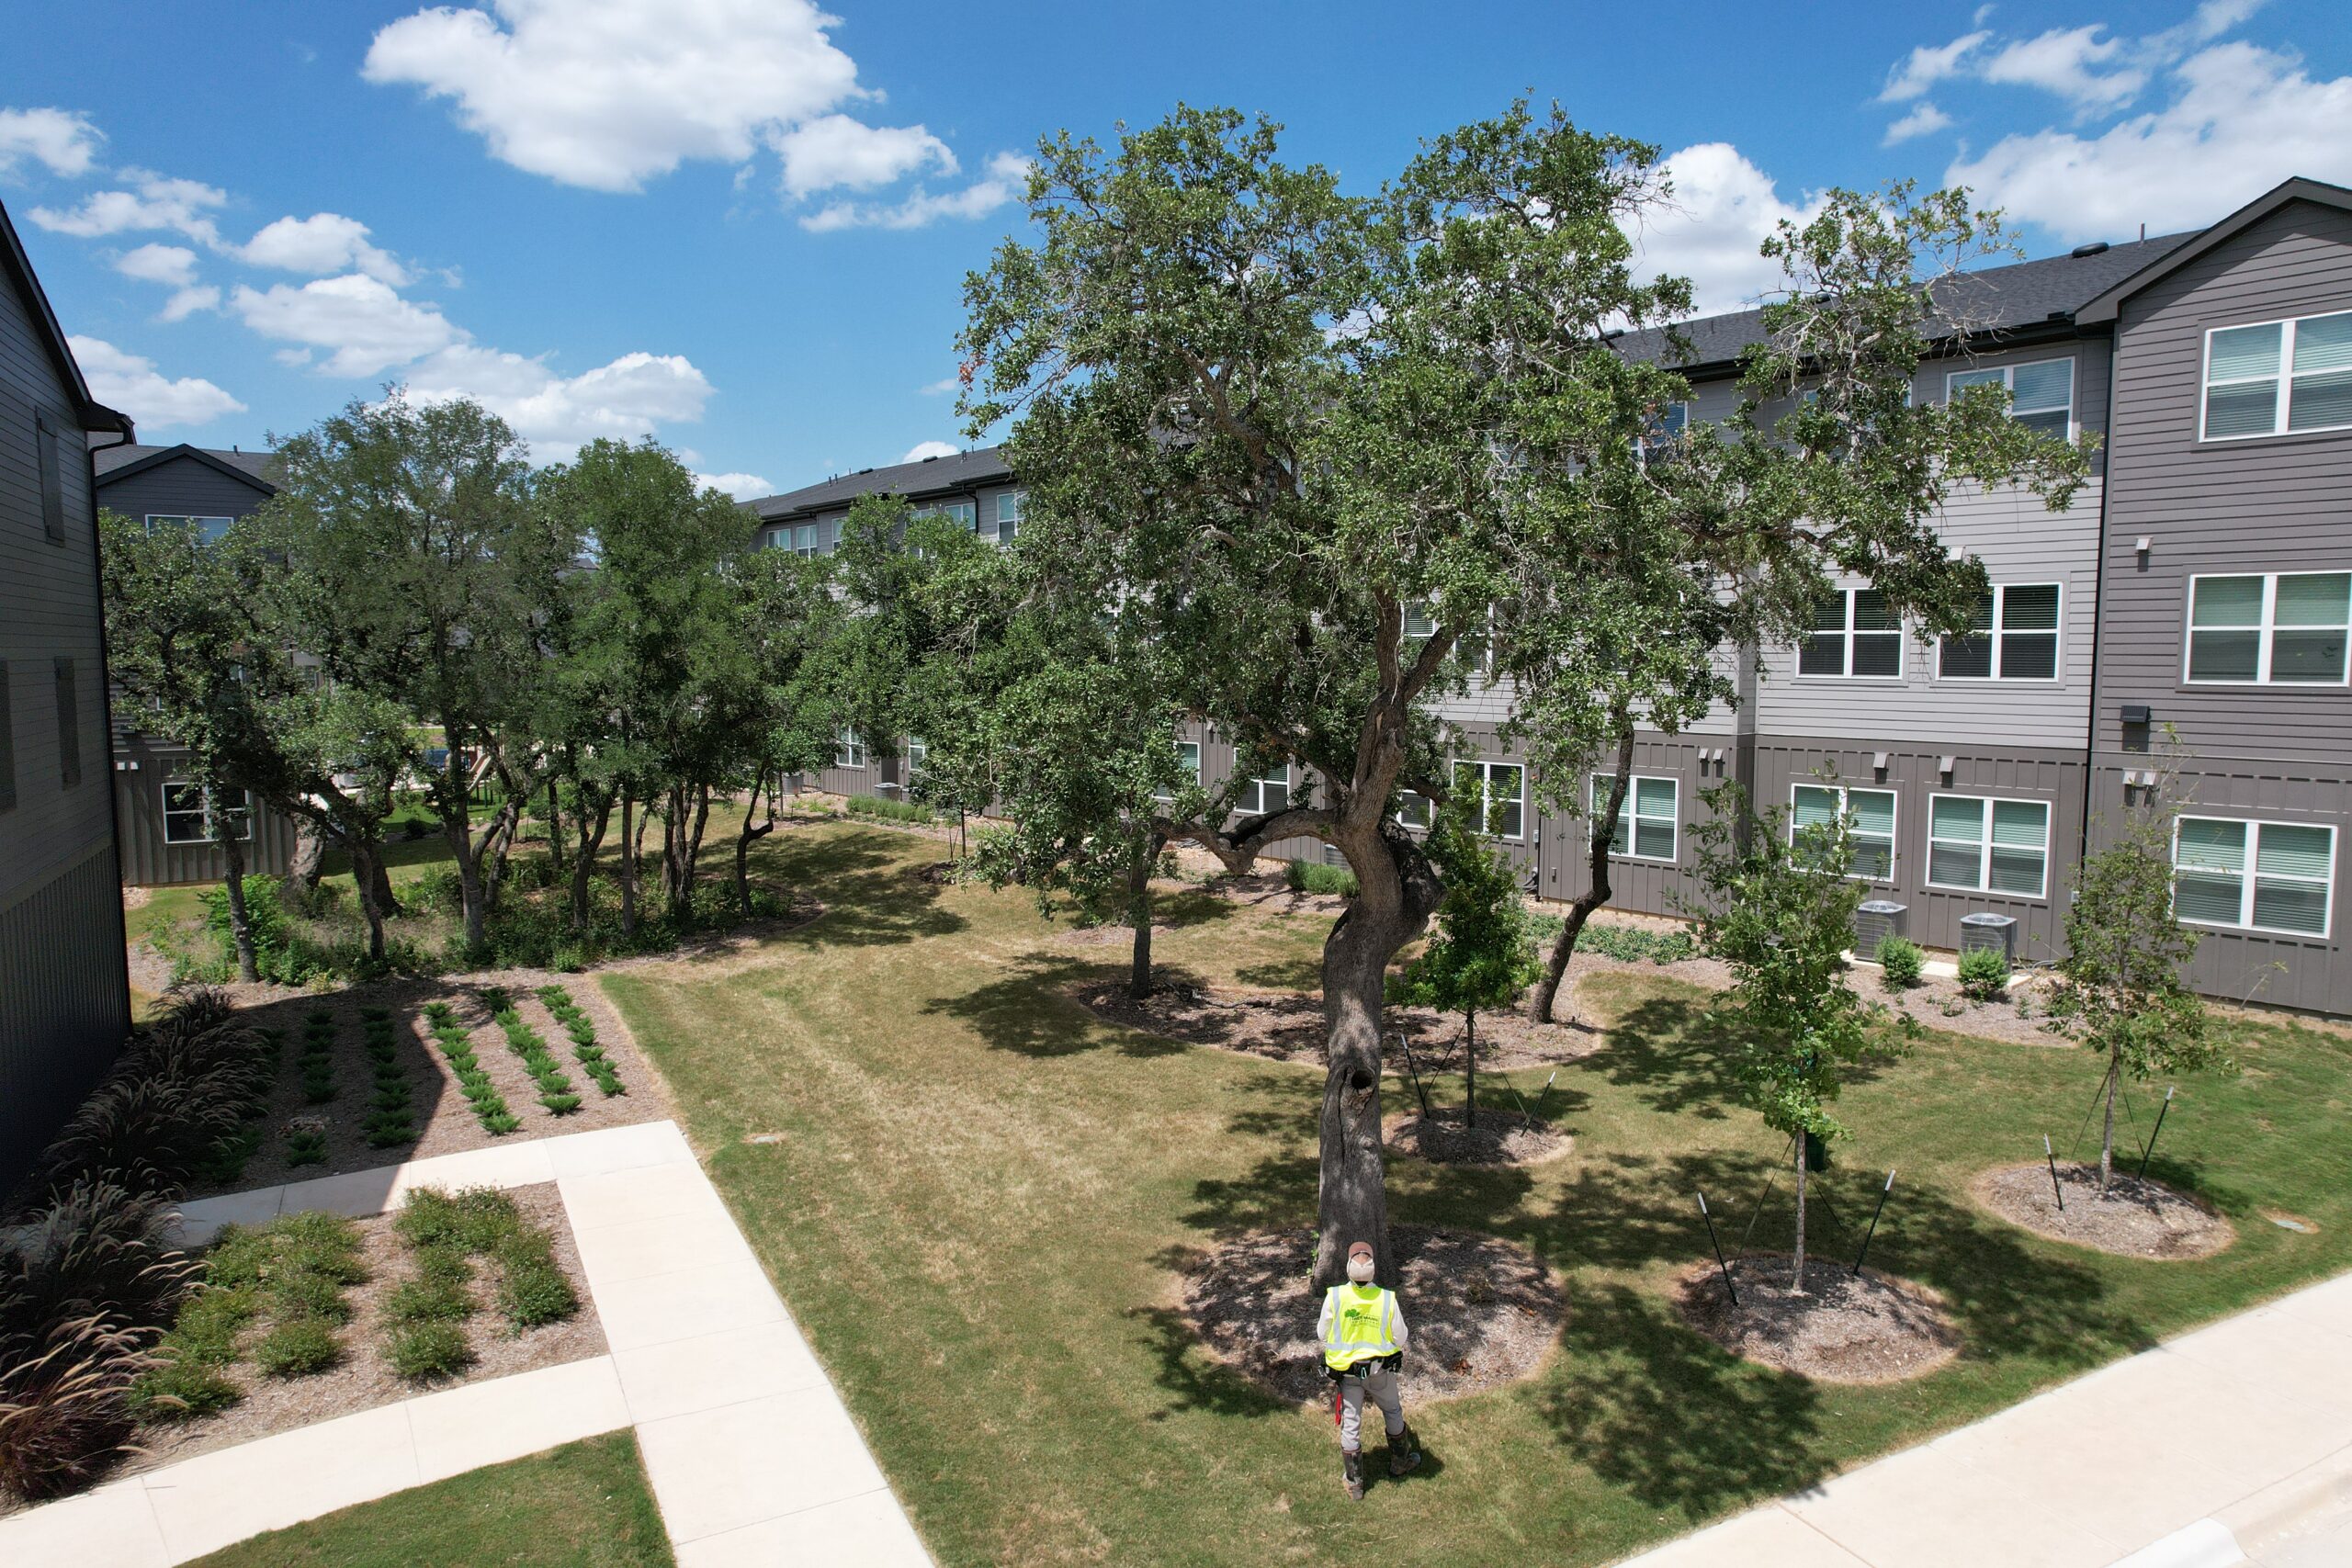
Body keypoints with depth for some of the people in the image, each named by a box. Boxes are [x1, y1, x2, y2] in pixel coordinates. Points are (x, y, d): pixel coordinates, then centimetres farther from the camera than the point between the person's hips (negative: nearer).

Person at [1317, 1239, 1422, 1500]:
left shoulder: (1334, 1297, -21)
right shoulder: (1387, 1298, -20)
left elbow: (1322, 1334, -8)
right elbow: (1400, 1338, -8)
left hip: (1346, 1370, 0)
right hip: (1380, 1370, 0)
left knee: (1350, 1425, 13)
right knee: (1393, 1412, 26)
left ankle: (1354, 1483, 26)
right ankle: (1400, 1461, 46)